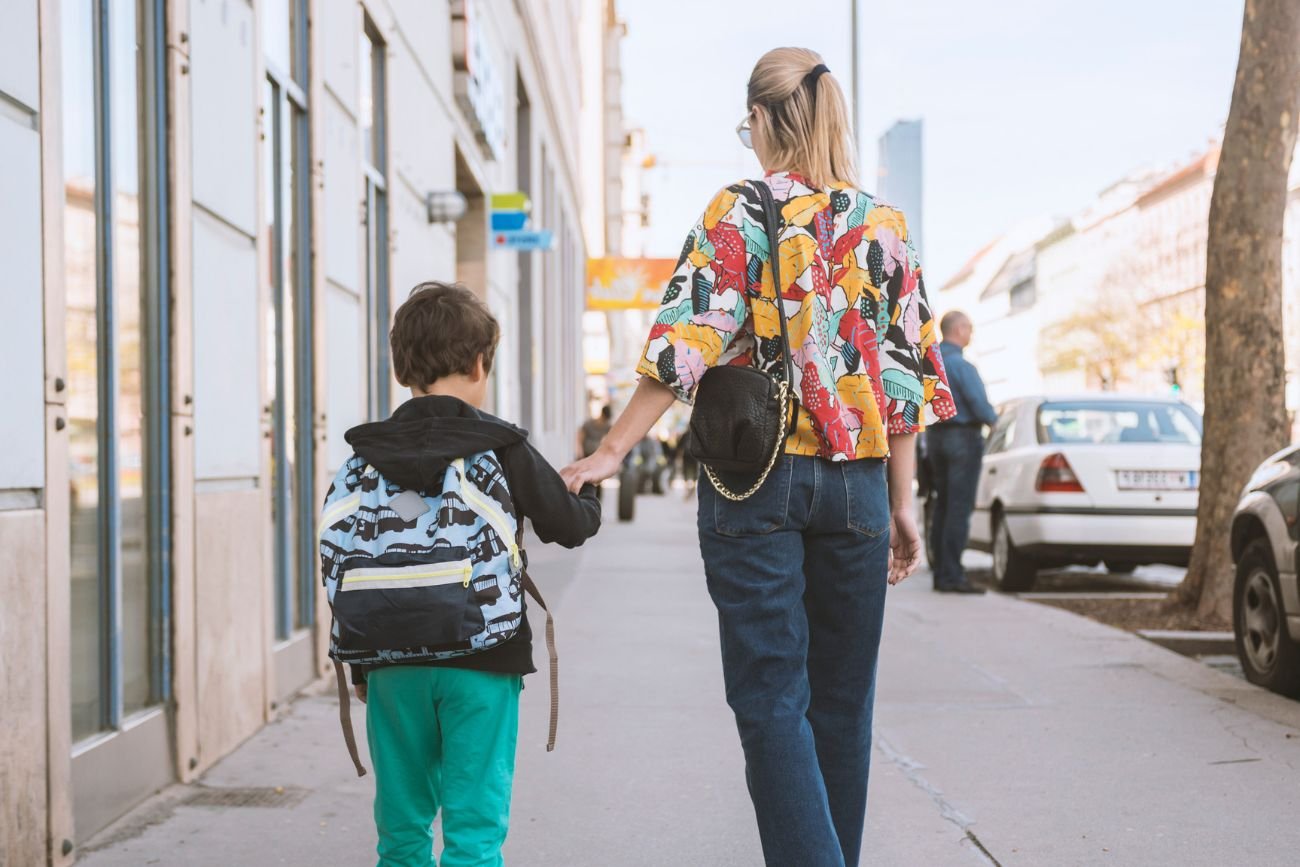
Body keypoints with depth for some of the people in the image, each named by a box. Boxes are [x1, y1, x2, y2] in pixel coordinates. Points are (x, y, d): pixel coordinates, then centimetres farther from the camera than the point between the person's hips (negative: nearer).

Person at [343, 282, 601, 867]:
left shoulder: (367, 455, 3)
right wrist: (590, 497, 24)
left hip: (393, 664, 3)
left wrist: (360, 667, 15)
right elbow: (568, 525, 0)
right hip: (480, 663, -3)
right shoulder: (503, 448, -5)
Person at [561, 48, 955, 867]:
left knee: (771, 696, -1)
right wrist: (901, 506, 12)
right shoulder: (885, 225, 7)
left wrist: (613, 451, -7)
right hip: (855, 482, 4)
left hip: (755, 475, -3)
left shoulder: (738, 214, -4)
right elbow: (906, 373, 7)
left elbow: (689, 345, -12)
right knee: (841, 699, 13)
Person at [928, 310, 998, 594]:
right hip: (963, 437, -8)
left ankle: (940, 573, 13)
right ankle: (952, 576, -9)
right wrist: (994, 418, 3)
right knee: (959, 507, -7)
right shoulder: (961, 365, -16)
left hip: (935, 436, 9)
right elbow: (981, 407, -18)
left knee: (943, 506, 12)